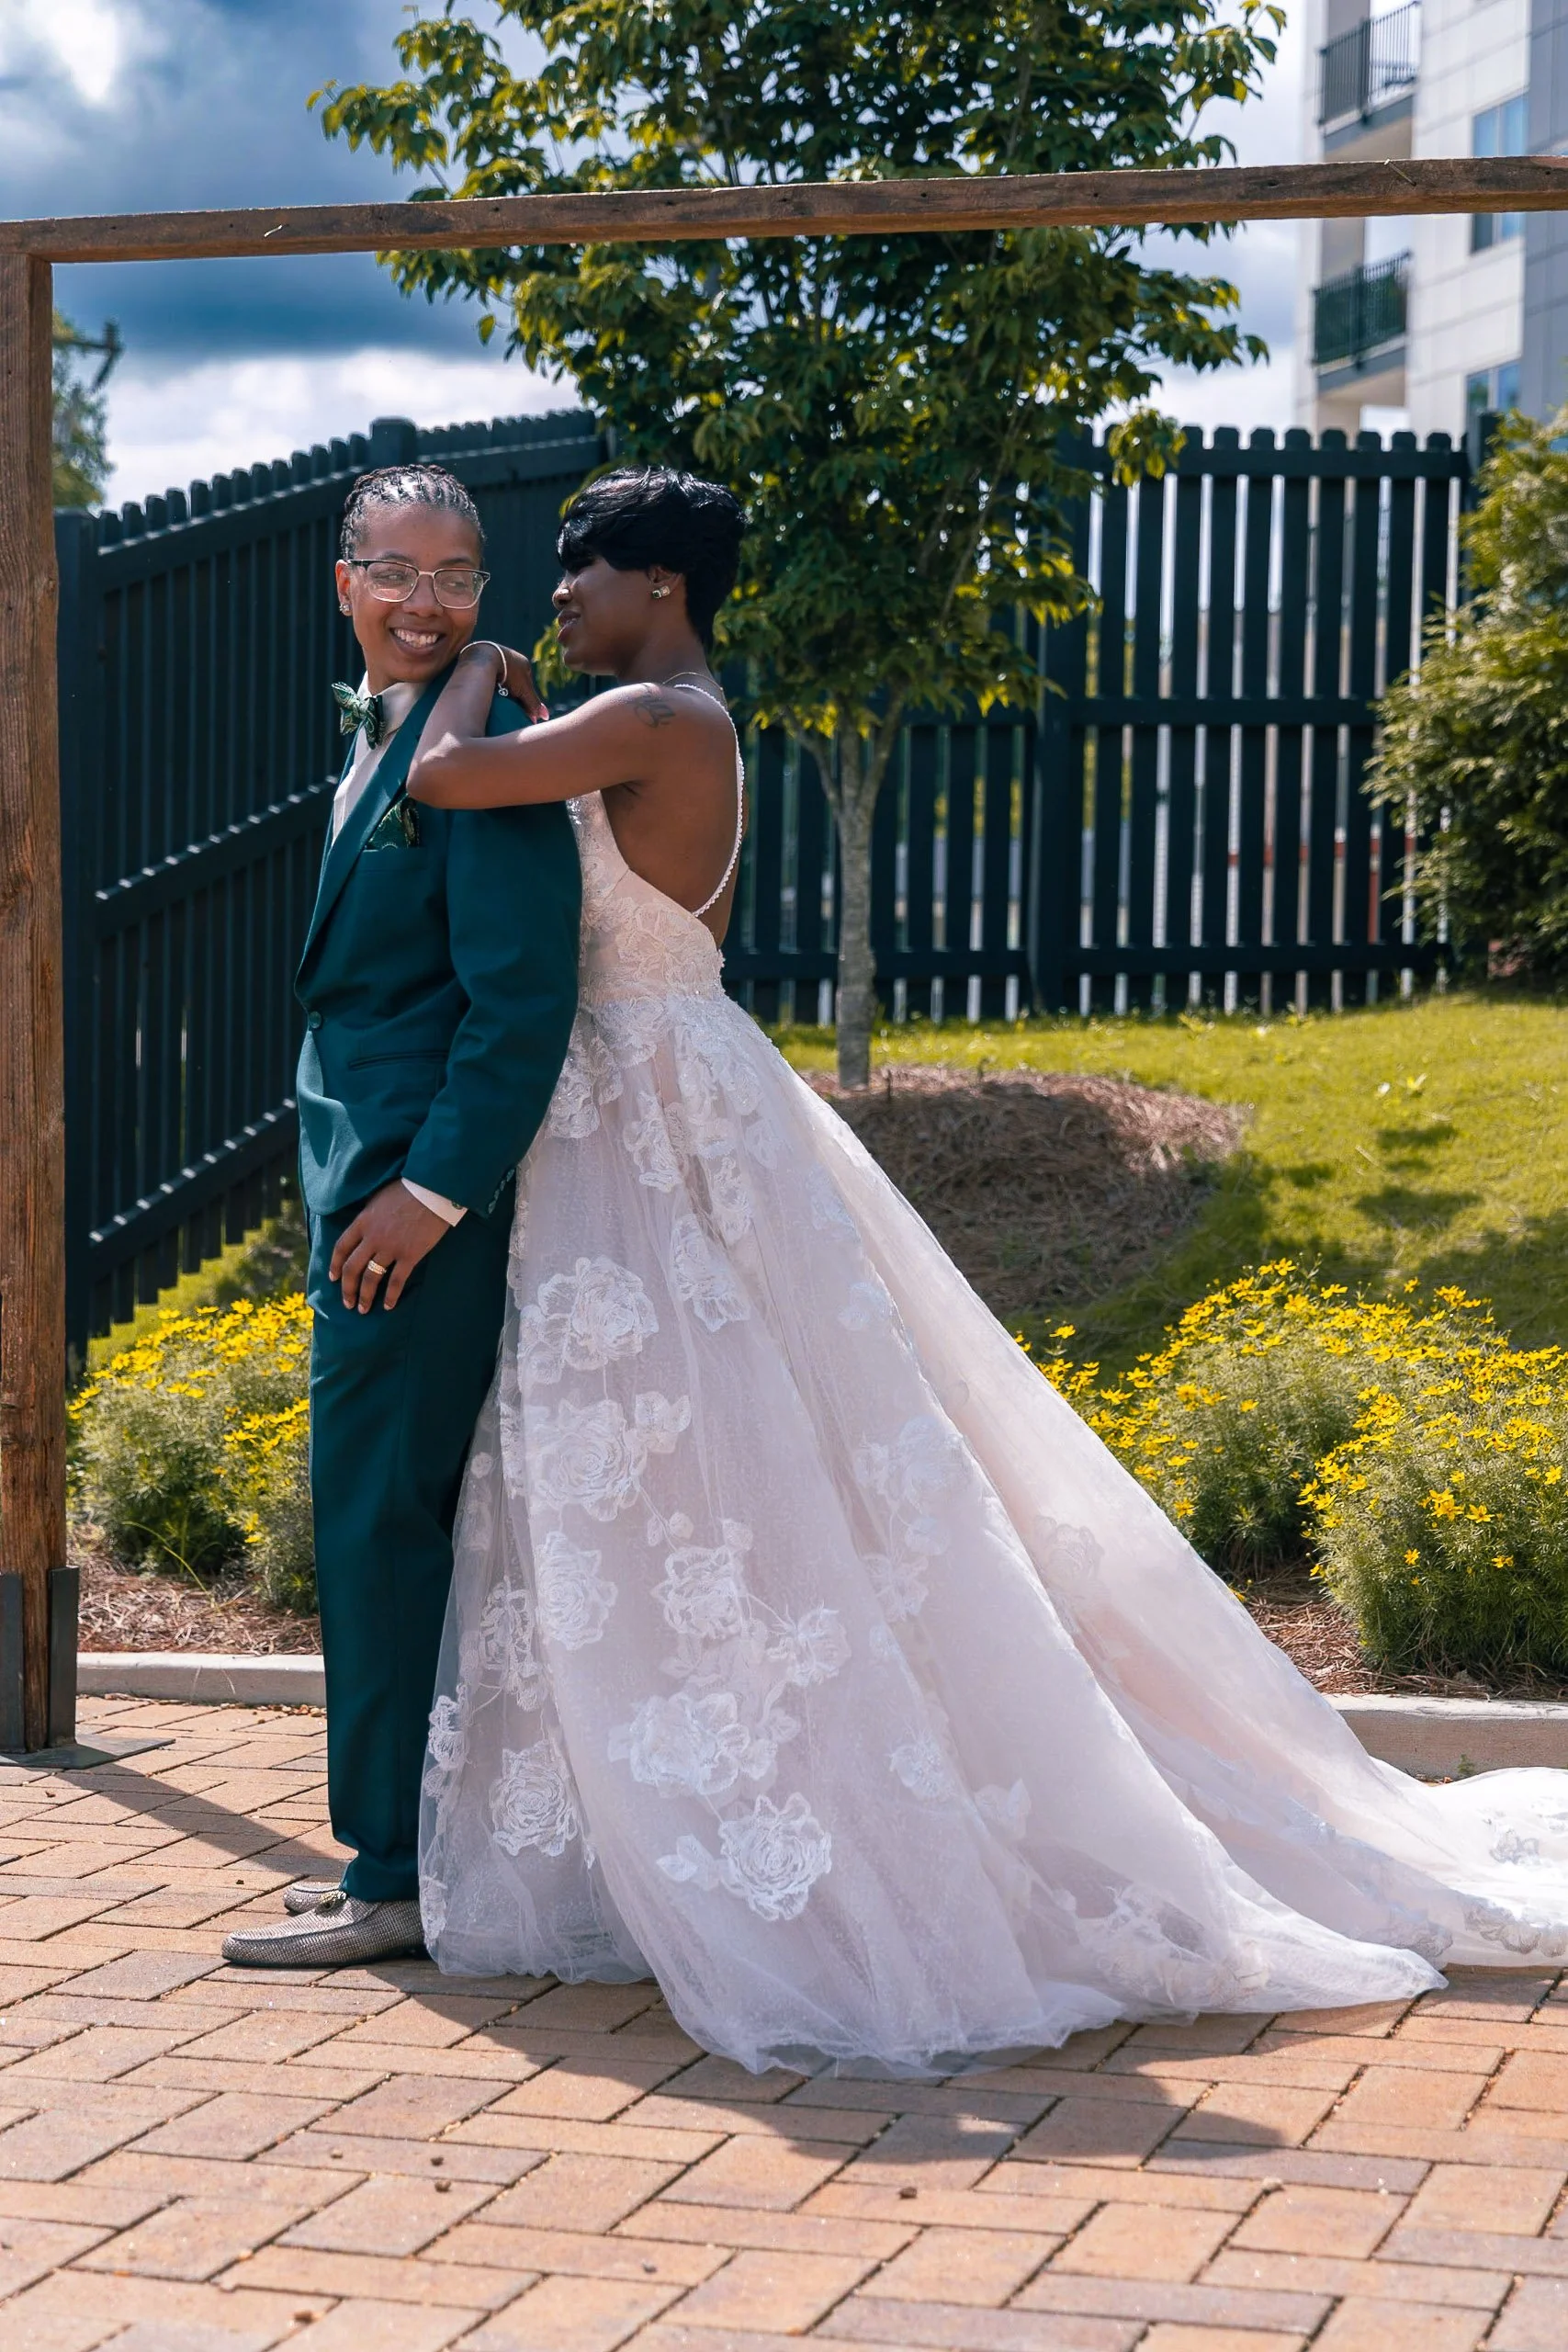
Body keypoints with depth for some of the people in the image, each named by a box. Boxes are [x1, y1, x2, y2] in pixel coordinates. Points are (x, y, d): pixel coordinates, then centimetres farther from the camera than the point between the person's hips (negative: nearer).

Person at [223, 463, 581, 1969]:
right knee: (405, 1523, 14)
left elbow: (524, 1004, -20)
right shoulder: (380, 734, 17)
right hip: (370, 1175, 10)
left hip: (422, 1184, -10)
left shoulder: (482, 752, -14)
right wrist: (371, 1188, 16)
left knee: (377, 1521, -7)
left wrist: (430, 1191, -21)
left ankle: (398, 1877, 1)